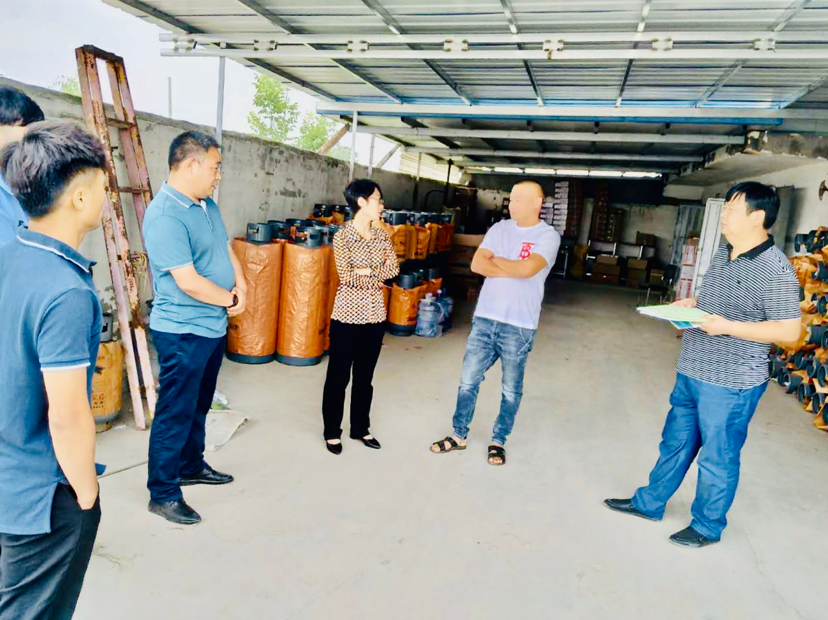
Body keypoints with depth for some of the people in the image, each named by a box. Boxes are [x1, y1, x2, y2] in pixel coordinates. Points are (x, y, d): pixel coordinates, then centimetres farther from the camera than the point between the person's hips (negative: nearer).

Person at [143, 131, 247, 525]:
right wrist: (230, 300, -10)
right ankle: (163, 494, 18)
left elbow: (226, 247, 16)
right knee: (175, 414, 3)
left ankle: (191, 467, 40)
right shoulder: (165, 216, -23)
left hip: (214, 326, 9)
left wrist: (240, 285, -2)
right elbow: (189, 282, -26)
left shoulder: (207, 205, 7)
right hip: (183, 332, -9)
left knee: (199, 406, 22)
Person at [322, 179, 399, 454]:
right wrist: (378, 273, -9)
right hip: (348, 315, -5)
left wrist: (365, 270, -14)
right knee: (338, 376, 6)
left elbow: (393, 269, -2)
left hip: (375, 315, 5)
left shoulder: (382, 236, 7)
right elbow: (346, 276, -16)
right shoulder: (342, 236, -9)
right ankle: (332, 431, 21)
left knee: (365, 376, 15)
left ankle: (361, 428, 29)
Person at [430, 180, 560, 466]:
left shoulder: (548, 236, -6)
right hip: (484, 318, 4)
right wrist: (513, 270, -13)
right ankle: (458, 436, 25)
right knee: (468, 381, 9)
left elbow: (528, 268, -23)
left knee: (511, 388, 11)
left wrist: (496, 260, -6)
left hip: (519, 326, -3)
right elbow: (477, 264, -4)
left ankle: (498, 441, 28)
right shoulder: (499, 228, 7)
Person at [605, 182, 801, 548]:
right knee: (675, 443, 21)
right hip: (691, 373, 8)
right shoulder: (722, 254, 7)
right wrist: (690, 304, 3)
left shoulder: (774, 270, -19)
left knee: (717, 459, 9)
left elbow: (789, 331, -18)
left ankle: (707, 527, 30)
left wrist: (727, 327, -24)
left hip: (730, 384, -8)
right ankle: (649, 503, 38)